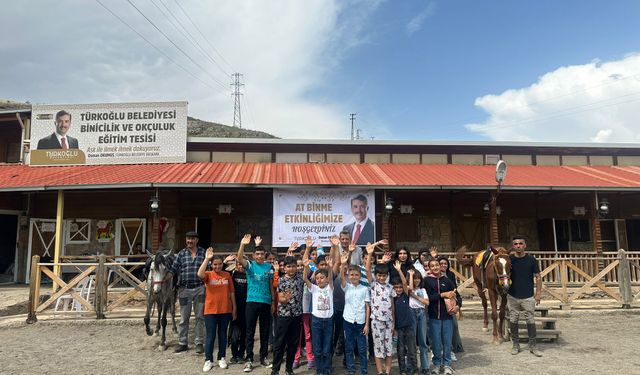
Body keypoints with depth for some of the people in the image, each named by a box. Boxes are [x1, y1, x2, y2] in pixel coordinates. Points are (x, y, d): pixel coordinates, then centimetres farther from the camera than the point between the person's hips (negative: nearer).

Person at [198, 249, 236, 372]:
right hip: (210, 311, -2)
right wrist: (206, 258, -30)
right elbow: (200, 274, -30)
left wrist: (234, 308, 5)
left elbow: (232, 292, 6)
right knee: (210, 336, 4)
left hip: (225, 310, 2)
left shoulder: (227, 275, 2)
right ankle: (208, 360, 15)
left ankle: (221, 358, 25)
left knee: (222, 335, 13)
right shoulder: (208, 275, -5)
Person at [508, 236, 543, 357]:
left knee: (530, 321, 3)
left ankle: (533, 346, 17)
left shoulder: (531, 259, -3)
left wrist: (538, 293, -4)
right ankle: (515, 345, 21)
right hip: (512, 297, 1)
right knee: (513, 321, 7)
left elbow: (538, 277, 1)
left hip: (528, 297, -1)